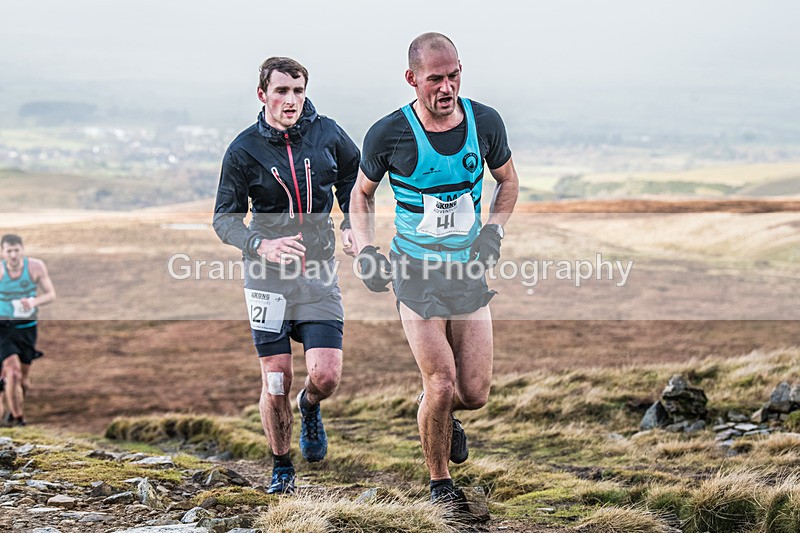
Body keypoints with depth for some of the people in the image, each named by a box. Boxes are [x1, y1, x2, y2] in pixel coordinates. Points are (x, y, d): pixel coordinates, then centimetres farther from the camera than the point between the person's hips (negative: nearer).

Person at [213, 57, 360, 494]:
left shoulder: (327, 134, -1)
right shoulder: (244, 150, -6)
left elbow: (356, 176, 20)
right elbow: (225, 219, -2)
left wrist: (350, 224, 7)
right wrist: (261, 245, -20)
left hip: (319, 271, 1)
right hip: (268, 275, -1)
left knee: (326, 376, -10)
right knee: (276, 382, 0)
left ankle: (309, 408, 27)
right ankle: (281, 468, 21)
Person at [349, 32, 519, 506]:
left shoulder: (485, 122, -6)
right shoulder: (388, 134, -13)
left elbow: (509, 181, 13)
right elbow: (362, 193, 6)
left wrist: (494, 231, -2)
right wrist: (365, 250, -6)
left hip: (469, 271, 3)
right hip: (415, 273, -3)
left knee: (476, 392, 1)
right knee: (440, 386, -9)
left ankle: (444, 417, 38)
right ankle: (439, 481, 14)